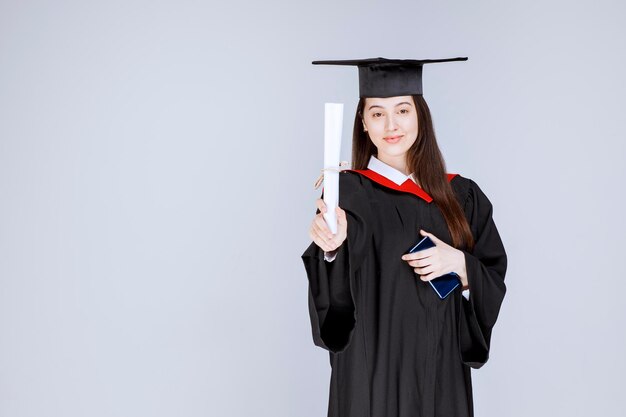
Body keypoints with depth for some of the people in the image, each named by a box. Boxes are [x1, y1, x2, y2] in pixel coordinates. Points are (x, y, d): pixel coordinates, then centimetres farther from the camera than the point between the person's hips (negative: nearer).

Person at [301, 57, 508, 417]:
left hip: (441, 371, 3)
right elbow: (335, 302, -14)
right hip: (372, 370, -3)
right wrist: (332, 249, -32)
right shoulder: (348, 192, -6)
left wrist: (459, 263, -14)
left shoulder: (462, 195, 3)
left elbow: (494, 284, 5)